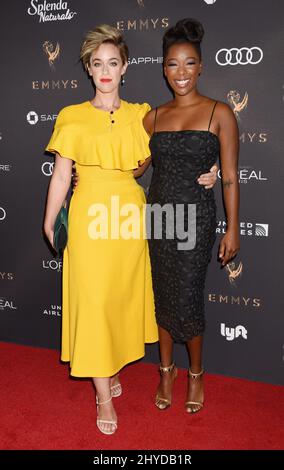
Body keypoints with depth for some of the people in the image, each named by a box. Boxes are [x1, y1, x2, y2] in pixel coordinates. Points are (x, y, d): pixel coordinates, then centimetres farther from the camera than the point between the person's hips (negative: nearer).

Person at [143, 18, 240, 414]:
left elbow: (229, 177, -5)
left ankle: (196, 373, 27)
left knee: (187, 299, 1)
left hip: (195, 217, -4)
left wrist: (232, 230, -6)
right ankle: (167, 369, 32)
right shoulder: (154, 116, 7)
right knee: (162, 295, 12)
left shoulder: (219, 113, -4)